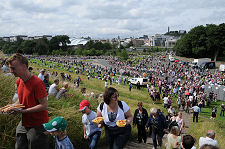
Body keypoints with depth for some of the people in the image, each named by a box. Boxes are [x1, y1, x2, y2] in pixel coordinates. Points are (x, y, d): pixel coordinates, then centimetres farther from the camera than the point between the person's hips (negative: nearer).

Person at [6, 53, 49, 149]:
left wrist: (23, 111, -23)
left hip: (37, 126, -8)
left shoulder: (37, 83, -23)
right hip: (24, 124, 8)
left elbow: (44, 105, -22)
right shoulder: (19, 81, 4)